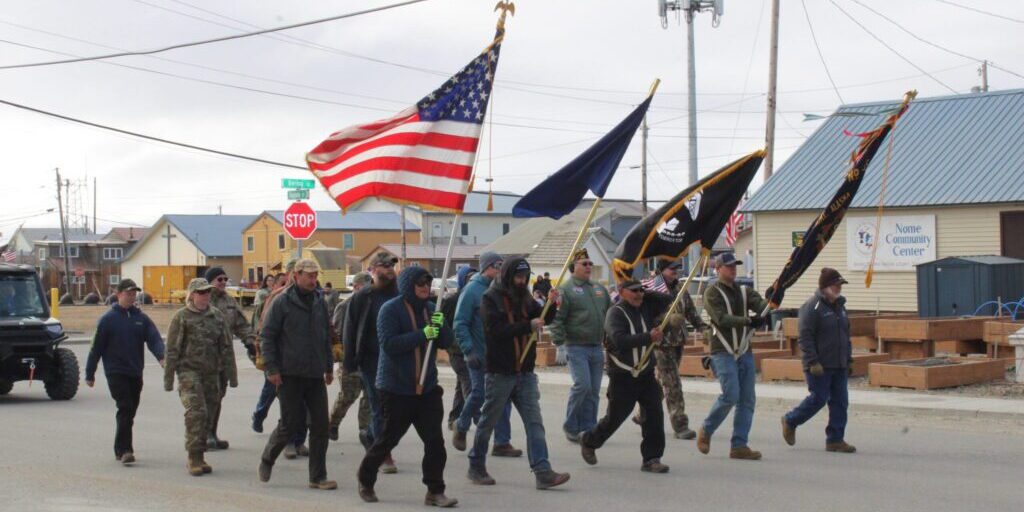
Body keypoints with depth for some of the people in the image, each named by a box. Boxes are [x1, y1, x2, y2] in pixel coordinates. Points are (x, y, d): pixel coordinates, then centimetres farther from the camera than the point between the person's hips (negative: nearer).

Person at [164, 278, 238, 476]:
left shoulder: (217, 316, 11)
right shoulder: (181, 317, -1)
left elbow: (226, 348, 14)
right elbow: (172, 350, -1)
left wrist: (231, 376, 11)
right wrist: (168, 379, -4)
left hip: (211, 373, 5)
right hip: (189, 370, -5)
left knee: (208, 416, 7)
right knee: (196, 412, -17)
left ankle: (199, 457, 18)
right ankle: (194, 457, -13)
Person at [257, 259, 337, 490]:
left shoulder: (319, 302, 11)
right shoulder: (282, 302, -6)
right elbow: (267, 336, -6)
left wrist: (329, 367, 17)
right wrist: (272, 369, -11)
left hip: (315, 375, 5)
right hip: (290, 375, -5)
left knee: (320, 424, 0)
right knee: (291, 422, -3)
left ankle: (318, 477, 7)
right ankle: (267, 458, 23)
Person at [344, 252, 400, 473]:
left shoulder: (399, 295, 8)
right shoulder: (361, 298, -2)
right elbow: (349, 331, -2)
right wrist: (350, 363, -8)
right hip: (371, 361, -4)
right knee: (379, 407, -2)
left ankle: (370, 436, 34)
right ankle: (384, 456, 5)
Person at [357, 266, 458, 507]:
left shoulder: (430, 308, 9)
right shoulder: (391, 309, -10)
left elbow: (446, 342, 8)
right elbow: (388, 344, -22)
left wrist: (440, 326, -13)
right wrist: (422, 334, -27)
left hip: (427, 387, 5)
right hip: (396, 388, -5)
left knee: (435, 440, -3)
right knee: (388, 439, 6)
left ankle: (435, 491, 4)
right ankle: (365, 480, 28)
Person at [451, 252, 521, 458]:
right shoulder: (472, 290, -8)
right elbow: (460, 324, -11)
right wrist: (469, 351, -19)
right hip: (480, 355, -5)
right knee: (478, 395, 1)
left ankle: (502, 442, 5)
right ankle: (462, 427, 27)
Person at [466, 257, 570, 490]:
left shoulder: (525, 298, 14)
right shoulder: (491, 299, -7)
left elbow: (542, 318, 10)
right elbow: (497, 329, -20)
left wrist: (551, 304, -9)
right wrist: (528, 325, -27)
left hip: (525, 372, 6)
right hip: (500, 372, -6)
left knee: (534, 422, -3)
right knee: (488, 421, 6)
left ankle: (543, 472, -9)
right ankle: (476, 468, 22)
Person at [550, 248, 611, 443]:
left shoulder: (600, 289, 16)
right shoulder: (566, 289, -5)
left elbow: (610, 313, 23)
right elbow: (557, 317, -11)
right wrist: (558, 338, -22)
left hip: (597, 347, 6)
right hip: (576, 346, -6)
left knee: (594, 390, 6)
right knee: (582, 385, -15)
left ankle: (588, 428, 13)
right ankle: (571, 427, 0)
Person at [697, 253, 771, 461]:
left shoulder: (744, 291, 14)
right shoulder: (712, 293, -3)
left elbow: (761, 304, -3)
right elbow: (721, 318, -17)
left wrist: (772, 301, -27)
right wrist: (748, 321, -27)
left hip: (744, 351, 6)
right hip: (723, 351, -6)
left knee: (747, 400, 2)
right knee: (731, 395, -15)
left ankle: (739, 446, 7)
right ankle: (706, 432, 6)